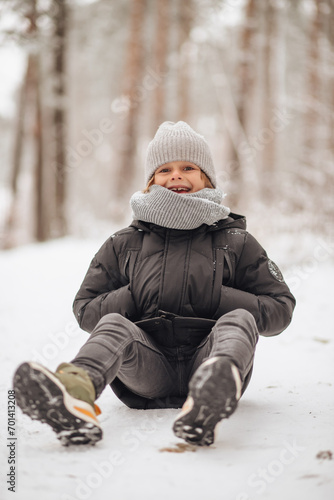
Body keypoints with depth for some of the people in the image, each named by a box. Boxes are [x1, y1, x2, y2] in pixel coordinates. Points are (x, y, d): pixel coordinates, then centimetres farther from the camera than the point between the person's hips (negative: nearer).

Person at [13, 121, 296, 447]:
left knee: (240, 319, -29)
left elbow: (280, 309, 11)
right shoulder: (123, 245, 19)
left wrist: (217, 298, -5)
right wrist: (131, 297, -3)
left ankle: (216, 388, -66)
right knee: (113, 323, -28)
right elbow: (84, 308, 17)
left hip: (204, 360, 0)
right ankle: (77, 391, -64)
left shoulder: (235, 242, 15)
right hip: (147, 376, 1)